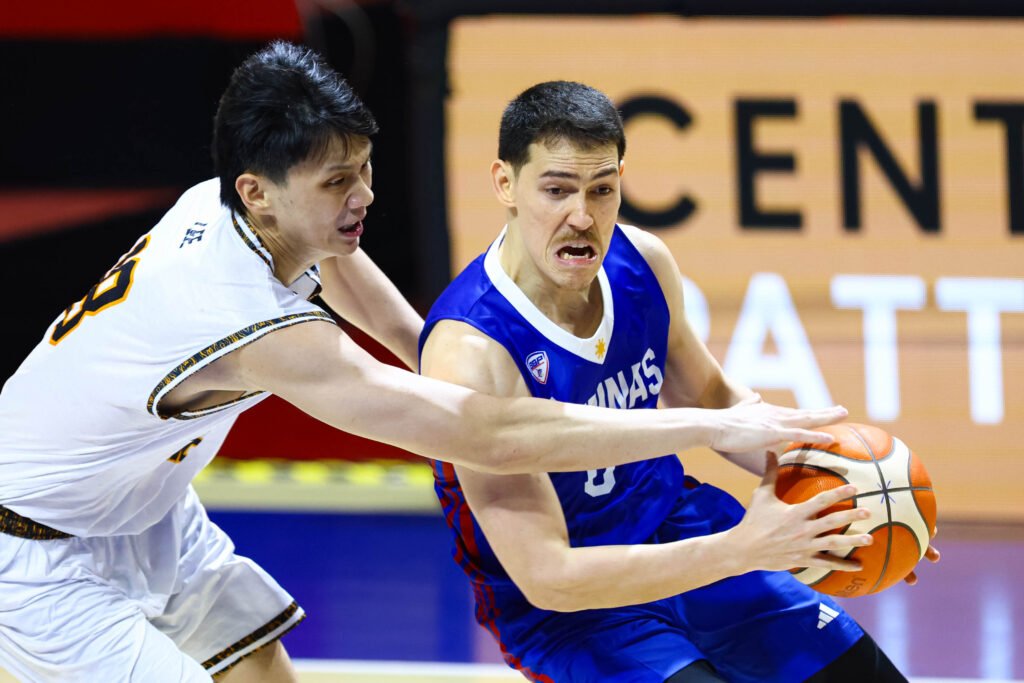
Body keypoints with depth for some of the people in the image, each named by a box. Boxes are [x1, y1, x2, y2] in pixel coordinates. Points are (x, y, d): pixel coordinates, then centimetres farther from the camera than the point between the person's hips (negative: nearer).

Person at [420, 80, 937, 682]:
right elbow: (545, 576, -32)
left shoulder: (643, 261, -10)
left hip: (674, 527, 6)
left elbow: (711, 400, 11)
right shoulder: (470, 354, -30)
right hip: (560, 606, -6)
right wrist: (743, 550, -36)